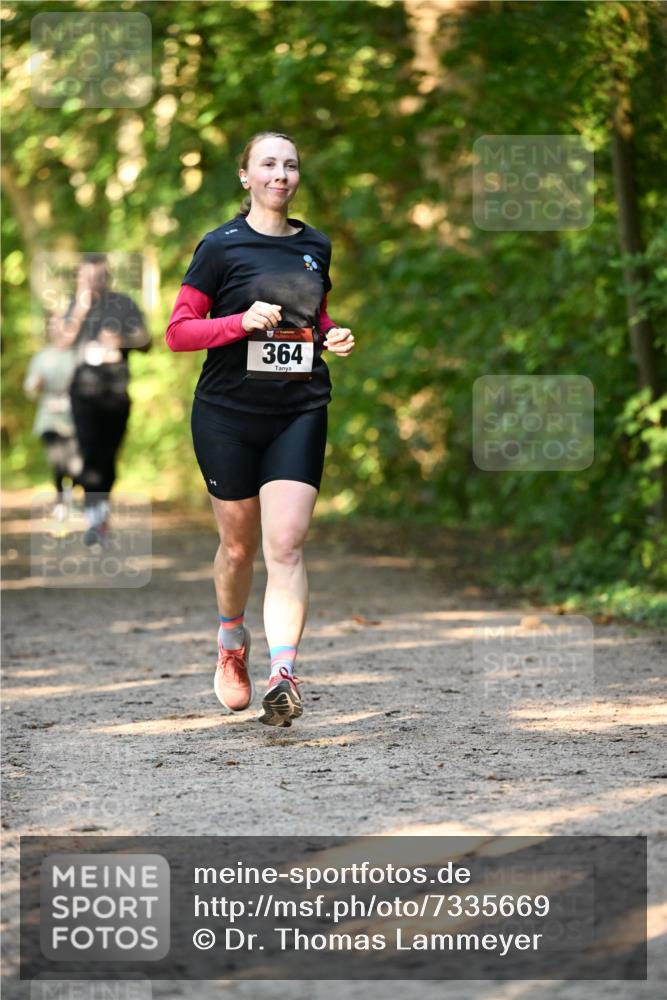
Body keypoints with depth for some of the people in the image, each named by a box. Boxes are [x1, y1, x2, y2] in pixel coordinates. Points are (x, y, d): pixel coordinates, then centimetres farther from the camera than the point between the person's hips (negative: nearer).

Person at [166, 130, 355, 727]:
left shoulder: (316, 247, 10)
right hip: (228, 414, -2)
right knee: (239, 545, 10)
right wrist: (243, 321, -19)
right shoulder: (222, 246, -3)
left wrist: (333, 337, 5)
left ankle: (283, 676, -20)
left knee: (286, 545, -13)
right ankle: (232, 644, 39)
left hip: (300, 414, 2)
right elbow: (178, 331, -5)